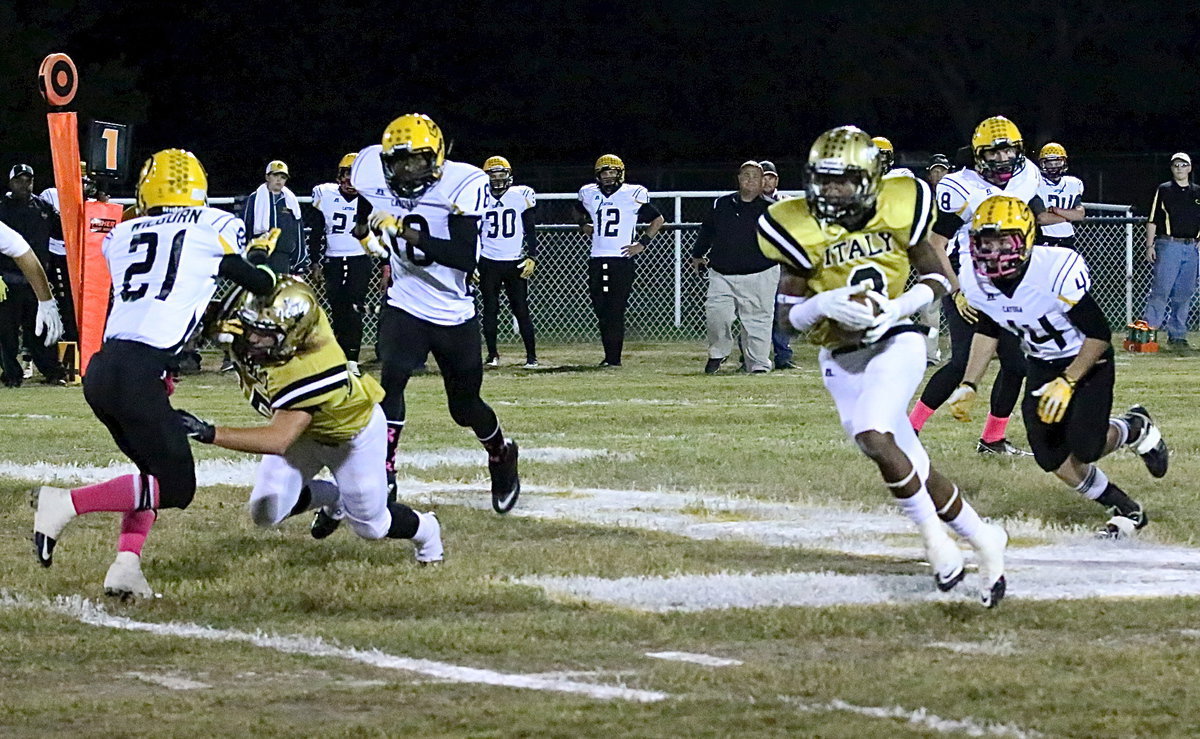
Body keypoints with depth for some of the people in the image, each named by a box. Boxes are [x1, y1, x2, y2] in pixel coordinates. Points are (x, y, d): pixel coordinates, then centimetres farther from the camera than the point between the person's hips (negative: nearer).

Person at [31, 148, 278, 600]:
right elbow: (260, 285, 15)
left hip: (101, 370, 7)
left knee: (157, 470, 22)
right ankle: (66, 504, -11)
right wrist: (260, 255, 36)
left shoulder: (122, 236, 17)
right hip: (139, 372, -7)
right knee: (174, 487, 0)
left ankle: (126, 564, 6)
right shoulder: (214, 228, 6)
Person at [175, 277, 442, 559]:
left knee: (370, 525, 12)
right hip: (306, 431, 6)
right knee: (266, 512, -2)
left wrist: (211, 434, -62)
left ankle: (426, 530, 46)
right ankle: (331, 498, 29)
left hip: (355, 431, -6)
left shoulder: (310, 371, -49)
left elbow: (279, 440, -55)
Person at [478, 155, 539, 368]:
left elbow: (530, 231, 6)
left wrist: (532, 257, -3)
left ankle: (531, 356, 2)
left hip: (515, 262, -1)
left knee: (521, 311, -2)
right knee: (490, 310, 2)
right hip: (489, 263, 1)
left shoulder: (521, 196, 1)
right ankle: (492, 355, 12)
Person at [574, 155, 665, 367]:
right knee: (601, 309, 6)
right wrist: (583, 224, 15)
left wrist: (642, 243, -1)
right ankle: (609, 355, 14)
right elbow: (579, 210, 35)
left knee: (616, 311, -9)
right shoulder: (589, 194, 10)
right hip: (597, 260, 5)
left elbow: (658, 220, 6)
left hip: (622, 260, -5)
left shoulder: (632, 195, -3)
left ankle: (614, 357, -9)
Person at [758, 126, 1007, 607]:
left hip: (895, 342, -2)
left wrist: (898, 307, -16)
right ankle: (983, 540, 21)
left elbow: (939, 278, 2)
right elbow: (792, 316, -3)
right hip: (841, 359, 2)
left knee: (873, 437, -27)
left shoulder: (898, 209, -8)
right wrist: (824, 304, -25)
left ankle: (932, 533, -9)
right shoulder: (797, 231, -8)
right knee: (914, 471, 2)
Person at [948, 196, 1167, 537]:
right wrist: (968, 386, 1)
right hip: (1042, 364, 5)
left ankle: (1135, 429, 15)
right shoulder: (974, 279, -15)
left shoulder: (1058, 270, -33)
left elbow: (1100, 334, -24)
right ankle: (1125, 509, 13)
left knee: (1083, 448, -20)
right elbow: (987, 329, 7)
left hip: (1087, 359, -5)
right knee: (1050, 457, -8)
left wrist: (1067, 382, -29)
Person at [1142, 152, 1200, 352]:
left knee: (1184, 294, 5)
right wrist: (1150, 246, -6)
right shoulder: (1163, 190, 4)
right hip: (1168, 246, -4)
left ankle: (1177, 337, 10)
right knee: (1160, 290, -11)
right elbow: (1153, 221, 2)